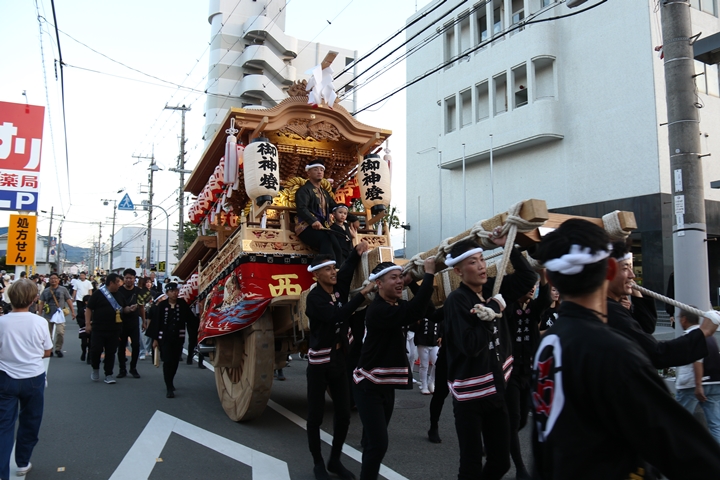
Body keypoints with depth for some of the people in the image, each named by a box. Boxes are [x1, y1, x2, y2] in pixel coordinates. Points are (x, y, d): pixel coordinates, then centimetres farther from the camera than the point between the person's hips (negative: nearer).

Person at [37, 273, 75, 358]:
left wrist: (73, 312, -1)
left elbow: (69, 301, 5)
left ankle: (58, 349, 4)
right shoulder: (45, 291, 10)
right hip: (48, 316, 2)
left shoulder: (63, 290, 5)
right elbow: (41, 303, 11)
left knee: (60, 332, -13)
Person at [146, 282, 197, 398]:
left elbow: (190, 319, -6)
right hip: (164, 338, -2)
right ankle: (169, 388, -1)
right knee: (167, 361, -7)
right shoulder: (162, 305, -4)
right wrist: (155, 339, -2)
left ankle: (170, 383, 33)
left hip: (178, 338, 2)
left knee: (175, 361, 12)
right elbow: (157, 322, -2)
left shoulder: (182, 304, -1)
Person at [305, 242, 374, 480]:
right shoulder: (314, 297, -15)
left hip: (339, 358, 6)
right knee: (316, 415, 5)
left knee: (343, 413, 11)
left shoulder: (339, 288, 3)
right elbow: (336, 315, -30)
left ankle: (335, 460, 27)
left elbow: (348, 267, 9)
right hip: (319, 361, -6)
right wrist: (363, 293, -31)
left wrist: (358, 250, -12)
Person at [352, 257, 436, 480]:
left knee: (374, 441, 18)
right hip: (369, 385, -9)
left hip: (386, 384, 9)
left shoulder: (396, 305, 7)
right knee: (378, 443, -12)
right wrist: (429, 274, -34)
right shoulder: (378, 310, -24)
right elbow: (413, 313, -36)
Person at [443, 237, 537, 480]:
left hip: (496, 389, 6)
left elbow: (529, 277, 6)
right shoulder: (456, 300, -17)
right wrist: (492, 314, -21)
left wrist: (508, 246, -2)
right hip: (470, 395, -6)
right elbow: (470, 346, -26)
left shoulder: (492, 289, 2)